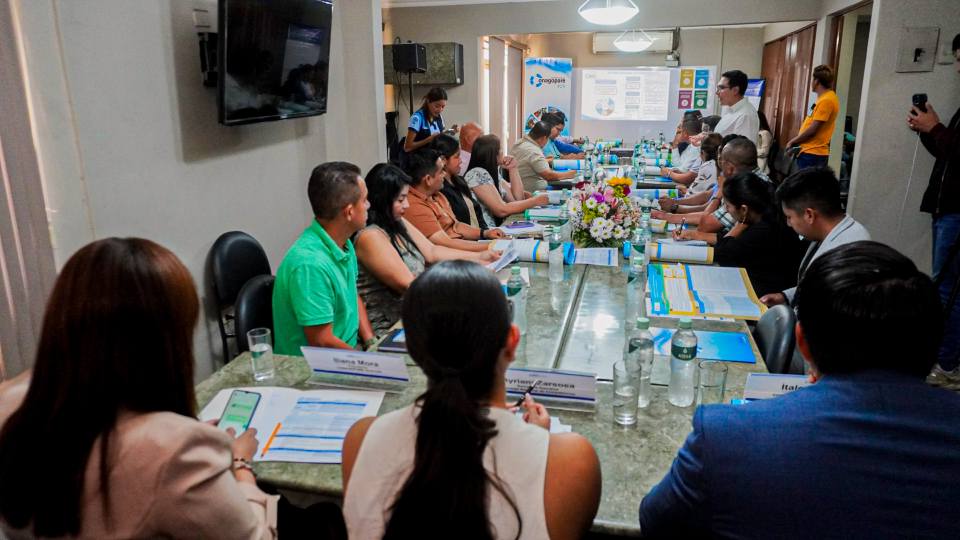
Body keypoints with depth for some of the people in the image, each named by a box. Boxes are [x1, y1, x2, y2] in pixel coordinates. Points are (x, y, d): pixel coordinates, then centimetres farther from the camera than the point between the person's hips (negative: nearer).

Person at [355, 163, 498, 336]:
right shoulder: (370, 236, -19)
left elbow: (431, 252, 15)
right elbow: (407, 284, -22)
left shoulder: (398, 224, 10)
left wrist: (478, 256, 8)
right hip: (388, 328, -9)